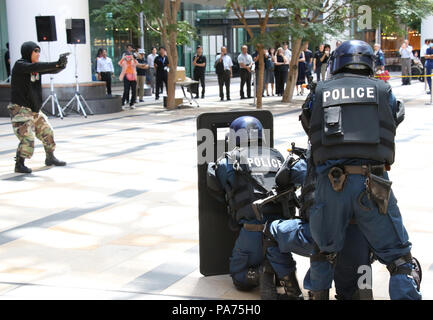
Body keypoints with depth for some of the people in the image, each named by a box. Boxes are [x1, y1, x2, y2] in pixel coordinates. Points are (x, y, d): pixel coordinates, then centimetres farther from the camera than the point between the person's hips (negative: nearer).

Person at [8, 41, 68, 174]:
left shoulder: (38, 67, 8)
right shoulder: (19, 66, -13)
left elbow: (53, 70, 0)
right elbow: (35, 67, -30)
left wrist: (62, 65, -23)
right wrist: (57, 64, -36)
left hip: (35, 109, 8)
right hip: (20, 108, -8)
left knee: (47, 131, 12)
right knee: (27, 137, -14)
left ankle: (50, 158, 29)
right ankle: (19, 164, -1)